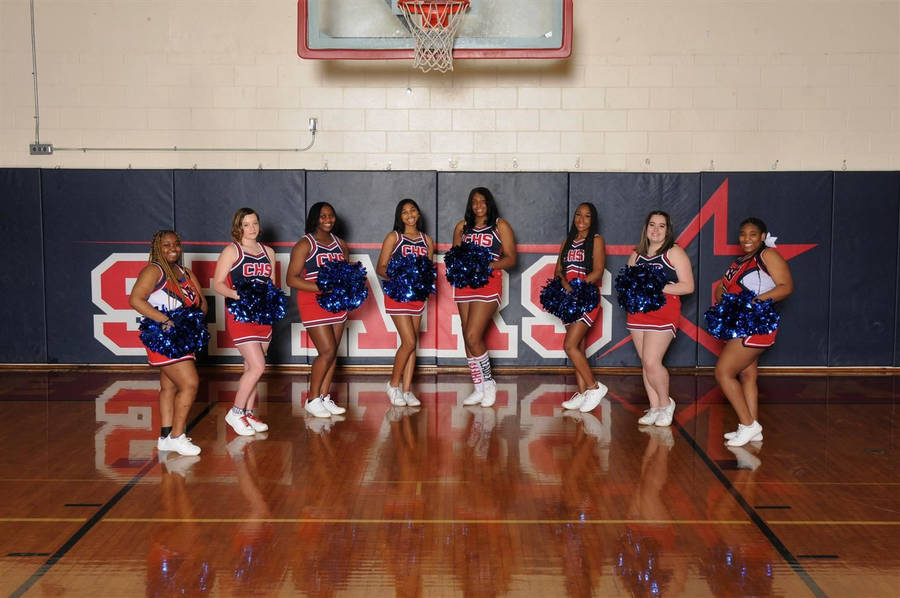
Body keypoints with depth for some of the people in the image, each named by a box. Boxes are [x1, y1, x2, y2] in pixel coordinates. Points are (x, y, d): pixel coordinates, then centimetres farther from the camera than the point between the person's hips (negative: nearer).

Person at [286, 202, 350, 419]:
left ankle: (325, 397, 16)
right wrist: (322, 288, -22)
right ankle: (312, 399, 3)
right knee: (327, 351, -10)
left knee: (333, 352, 6)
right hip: (313, 302, -6)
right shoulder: (305, 244, -6)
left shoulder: (340, 244, 13)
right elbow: (291, 279, -12)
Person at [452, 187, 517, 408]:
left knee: (473, 337, -13)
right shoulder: (461, 227, 16)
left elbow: (511, 258, -1)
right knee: (469, 339, 4)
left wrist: (487, 265, -16)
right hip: (464, 285, 5)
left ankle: (488, 382, 4)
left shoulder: (500, 226, 4)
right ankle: (479, 388, 12)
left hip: (488, 284, -5)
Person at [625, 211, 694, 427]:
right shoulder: (636, 255, 16)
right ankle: (654, 407, 15)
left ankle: (666, 403, 8)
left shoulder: (675, 253, -2)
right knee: (645, 363, 6)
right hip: (638, 311, 6)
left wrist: (657, 287, -16)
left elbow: (688, 286, -7)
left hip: (664, 311, -6)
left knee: (652, 362, -13)